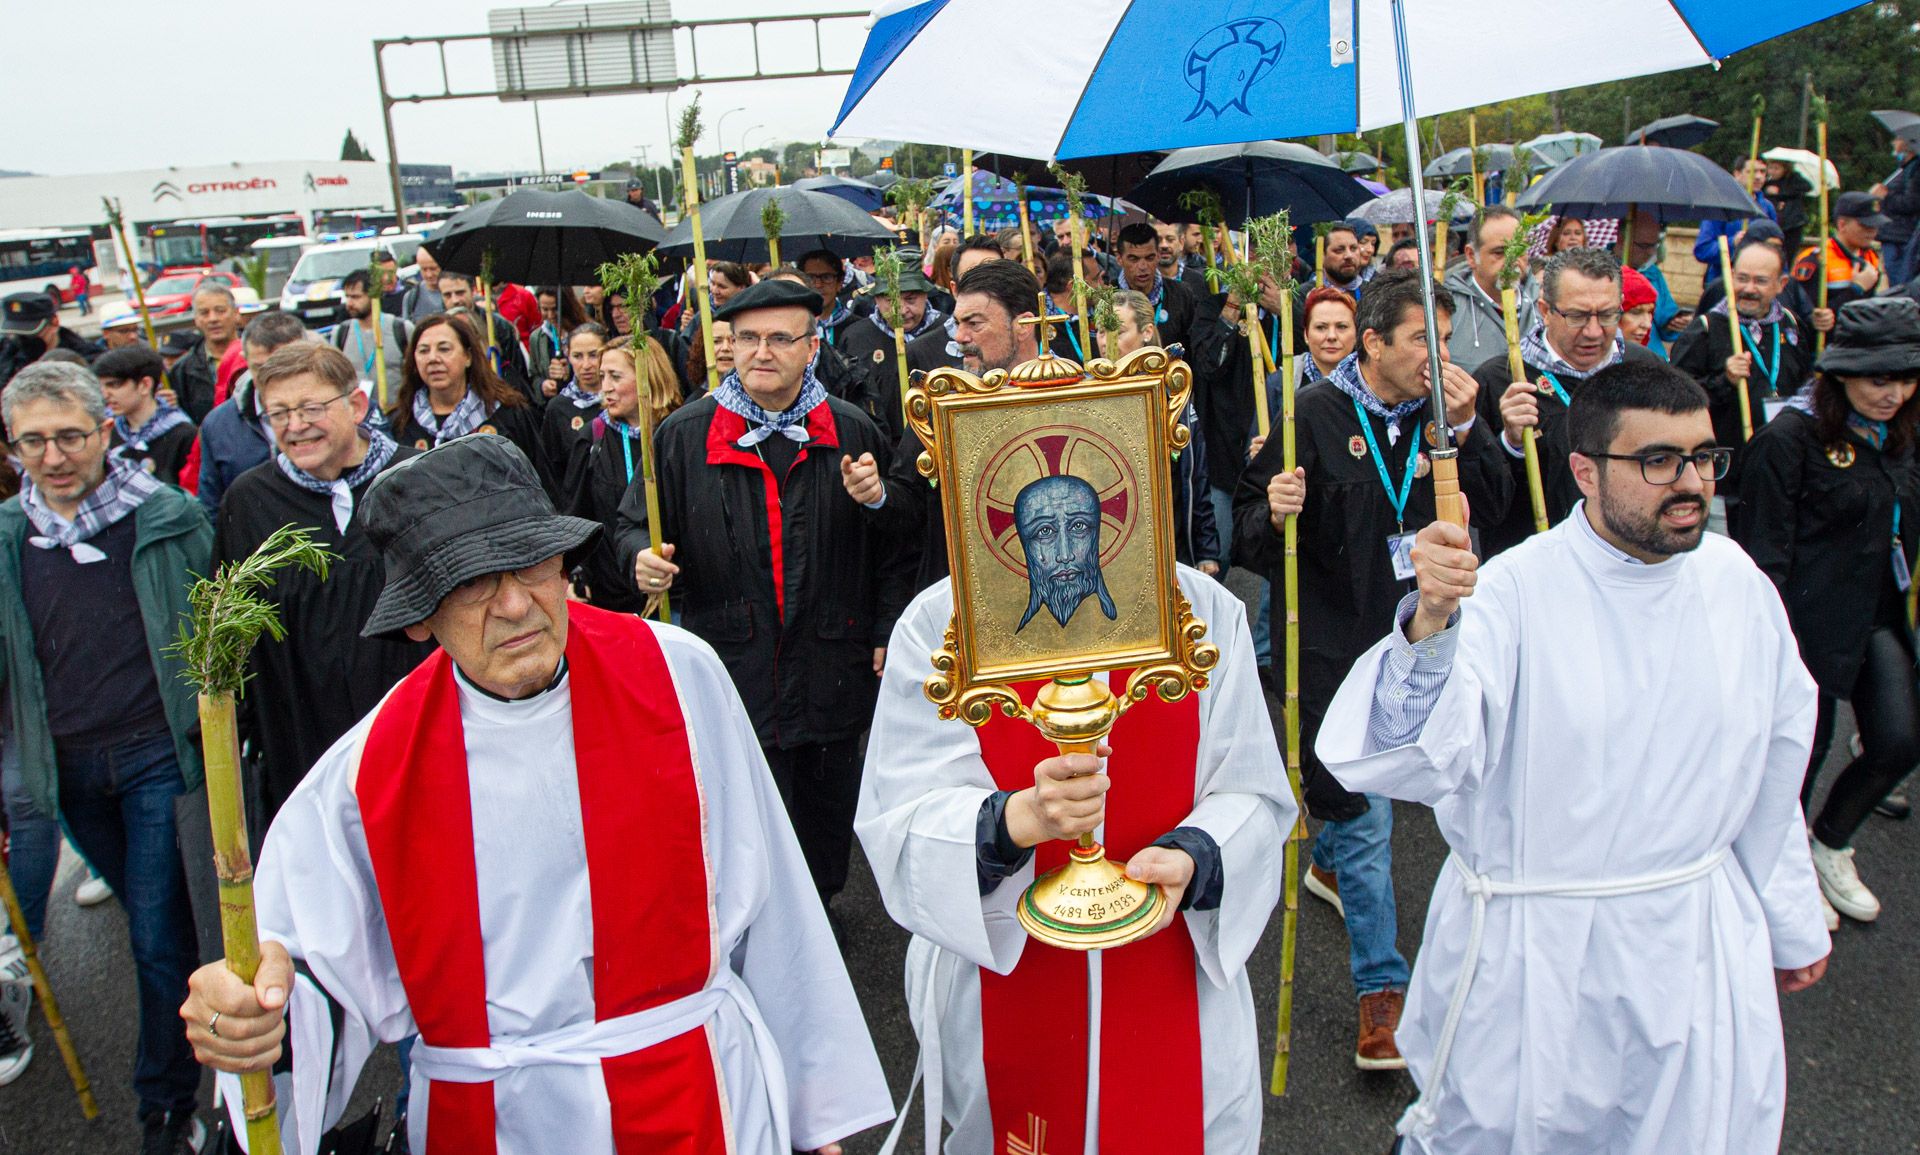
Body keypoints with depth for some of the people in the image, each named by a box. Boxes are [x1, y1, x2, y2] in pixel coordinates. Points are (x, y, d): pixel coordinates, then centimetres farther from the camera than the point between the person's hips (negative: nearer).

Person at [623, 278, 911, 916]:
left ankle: (820, 905, 39)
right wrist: (642, 556, -15)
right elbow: (635, 525, 9)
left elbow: (887, 544, 8)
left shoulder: (853, 432, 4)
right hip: (733, 669, -1)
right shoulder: (682, 435, 0)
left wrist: (886, 634, 3)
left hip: (831, 666, 2)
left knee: (829, 805, 17)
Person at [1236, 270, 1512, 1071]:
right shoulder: (1314, 415, -11)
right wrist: (1274, 515, -31)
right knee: (1365, 816, -2)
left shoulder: (1443, 413, 3)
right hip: (1338, 644, -5)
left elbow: (1493, 507, -2)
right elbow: (1250, 525, -9)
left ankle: (1331, 862, 56)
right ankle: (1380, 990, 10)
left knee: (1369, 785, 24)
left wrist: (1465, 430, -15)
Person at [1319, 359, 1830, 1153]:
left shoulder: (1735, 581, -2)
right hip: (1527, 957, -4)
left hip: (1696, 947, 4)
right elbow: (1406, 760, -31)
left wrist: (1791, 921, 20)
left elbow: (1772, 763, 11)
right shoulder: (1512, 591, -18)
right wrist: (1428, 624, -48)